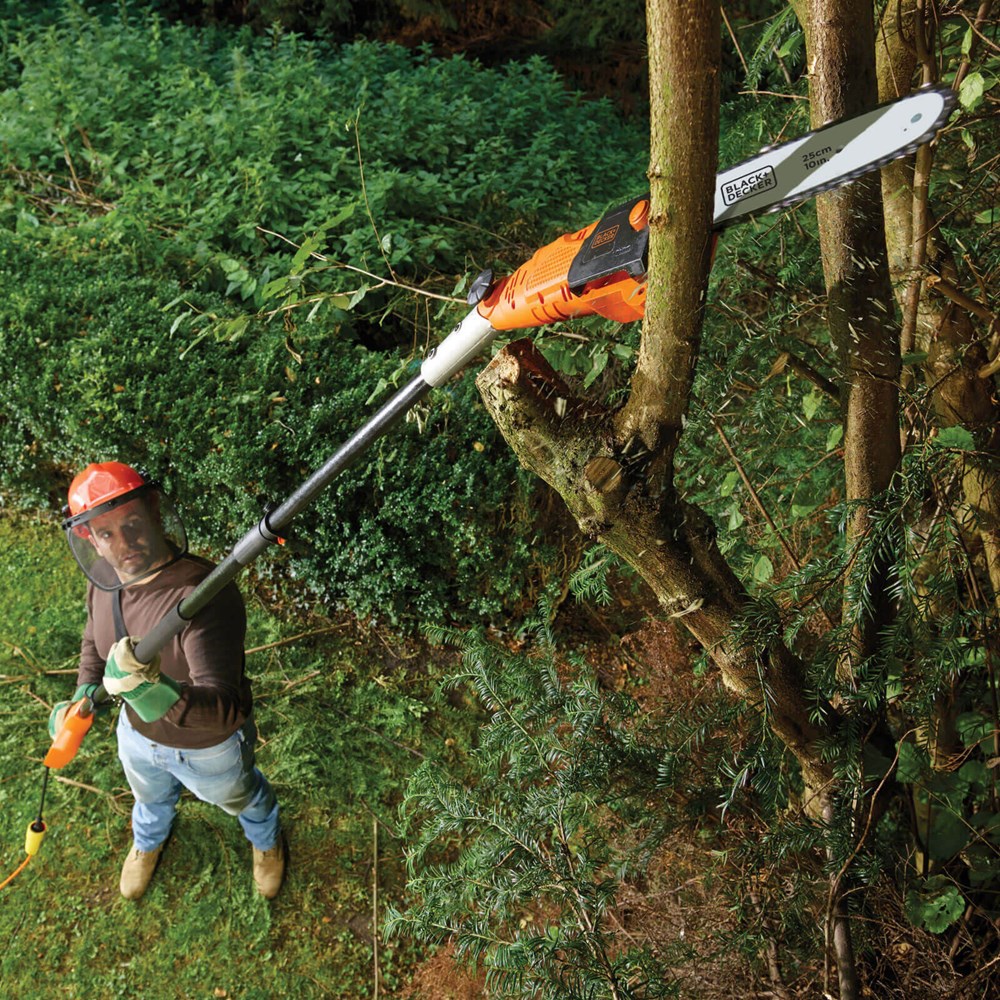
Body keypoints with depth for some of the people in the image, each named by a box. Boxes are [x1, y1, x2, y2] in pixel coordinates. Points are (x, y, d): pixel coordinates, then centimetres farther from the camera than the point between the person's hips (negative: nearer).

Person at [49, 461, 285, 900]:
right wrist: (84, 693, -13)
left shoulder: (205, 595, -44)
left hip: (209, 744, -5)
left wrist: (153, 691, -67)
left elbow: (227, 708, -50)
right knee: (151, 797, 38)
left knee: (241, 797, 30)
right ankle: (148, 841, 73)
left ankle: (266, 839, 66)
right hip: (138, 733, 5)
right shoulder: (104, 580, -20)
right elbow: (95, 639, 5)